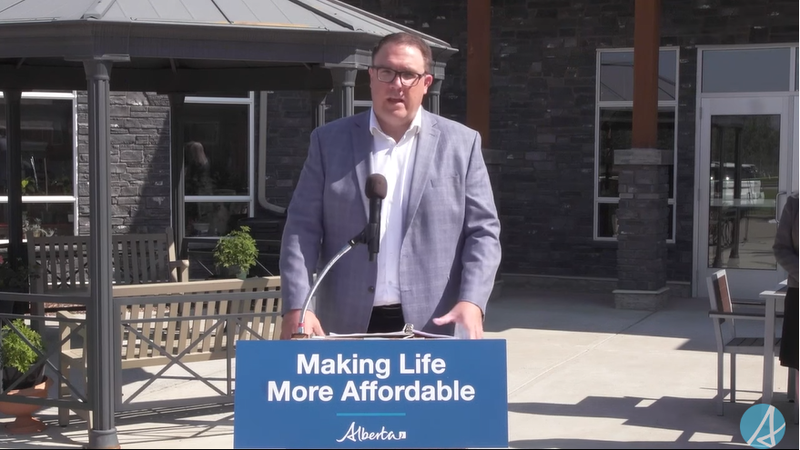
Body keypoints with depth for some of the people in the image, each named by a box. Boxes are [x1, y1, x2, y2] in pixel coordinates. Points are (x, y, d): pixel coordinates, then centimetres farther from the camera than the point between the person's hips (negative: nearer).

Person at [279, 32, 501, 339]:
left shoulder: (461, 143, 6)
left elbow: (483, 231, 4)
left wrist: (471, 302, -11)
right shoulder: (329, 141, 7)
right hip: (347, 327, 1)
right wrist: (297, 307, -9)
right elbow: (302, 228, 3)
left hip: (431, 326, 0)